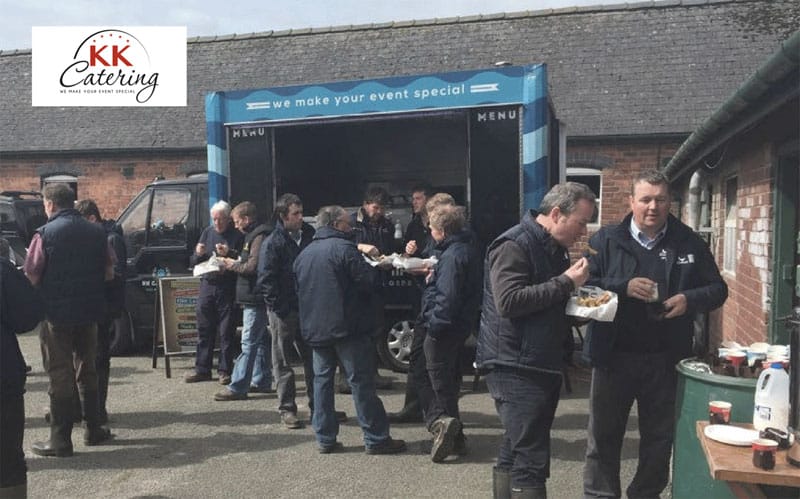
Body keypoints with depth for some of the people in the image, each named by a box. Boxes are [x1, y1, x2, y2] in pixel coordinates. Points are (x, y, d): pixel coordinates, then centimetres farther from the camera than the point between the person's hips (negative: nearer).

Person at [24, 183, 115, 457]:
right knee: (87, 370, 17)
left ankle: (60, 440, 8)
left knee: (60, 375, 3)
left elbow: (31, 275, -12)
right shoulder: (96, 231, 3)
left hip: (56, 313, -5)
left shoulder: (45, 233, -12)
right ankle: (94, 429, 25)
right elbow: (109, 271, 8)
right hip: (89, 312, 5)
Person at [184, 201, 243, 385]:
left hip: (227, 288, -5)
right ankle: (202, 369, 18)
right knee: (204, 330, 9)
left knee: (226, 332, 1)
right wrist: (198, 254, -5)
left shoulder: (237, 235, -3)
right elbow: (193, 262, 16)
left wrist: (229, 254, -23)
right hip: (207, 285, 5)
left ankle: (225, 371, 10)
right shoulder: (207, 232, 13)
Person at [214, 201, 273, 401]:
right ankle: (262, 381, 24)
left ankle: (237, 387, -7)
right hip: (255, 297, 11)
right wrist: (235, 263, 9)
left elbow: (253, 267, -22)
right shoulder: (254, 235, 19)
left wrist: (233, 265, -7)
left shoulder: (259, 237, -14)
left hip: (255, 298, -11)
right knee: (261, 340, 15)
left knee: (248, 343, -9)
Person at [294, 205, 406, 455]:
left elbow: (298, 290, 18)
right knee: (361, 381, -1)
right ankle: (376, 438, 4)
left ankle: (325, 438, 15)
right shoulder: (343, 247, -11)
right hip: (347, 327, -7)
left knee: (322, 380, 12)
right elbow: (370, 281, -15)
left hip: (315, 329, 7)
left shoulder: (304, 254, 13)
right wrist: (372, 270, 6)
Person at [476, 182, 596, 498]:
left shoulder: (554, 249, 15)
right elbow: (508, 301, -26)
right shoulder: (513, 245, -14)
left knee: (515, 452, 16)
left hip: (543, 365, 9)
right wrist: (565, 282, -21)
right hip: (515, 366, -9)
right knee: (532, 460, -8)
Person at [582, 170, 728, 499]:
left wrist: (690, 299, -12)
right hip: (614, 357, -1)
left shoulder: (688, 242, 4)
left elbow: (718, 289, 8)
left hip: (666, 359, 2)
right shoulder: (606, 240, -1)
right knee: (603, 435, 9)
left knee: (659, 437, 16)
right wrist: (623, 287, -21)